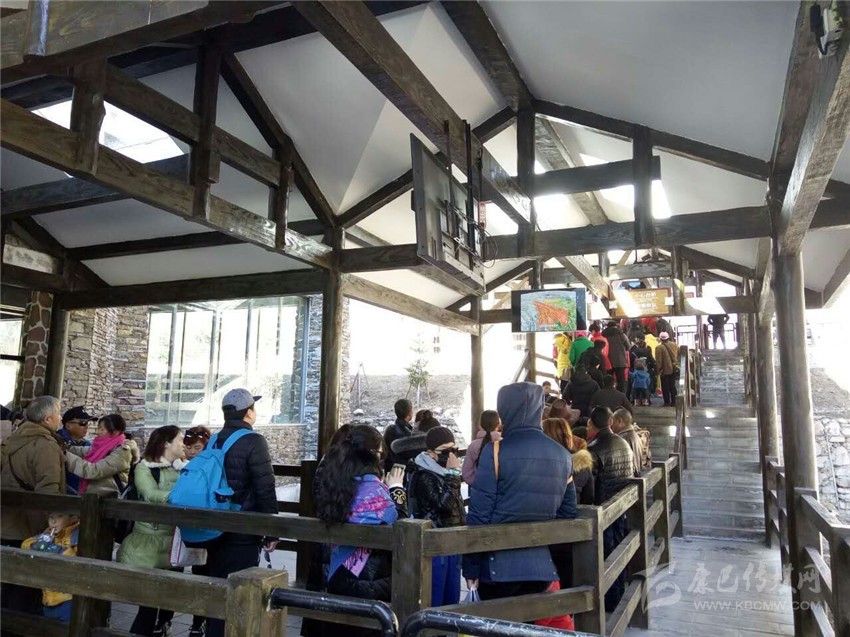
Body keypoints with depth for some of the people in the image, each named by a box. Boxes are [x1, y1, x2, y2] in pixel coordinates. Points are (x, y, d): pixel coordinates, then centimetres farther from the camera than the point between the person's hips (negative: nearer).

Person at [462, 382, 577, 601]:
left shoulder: (496, 451, -12)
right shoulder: (563, 455, 4)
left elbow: (479, 515, -13)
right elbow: (567, 514, 8)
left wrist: (471, 569, -5)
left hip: (499, 567, -4)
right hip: (544, 566, 5)